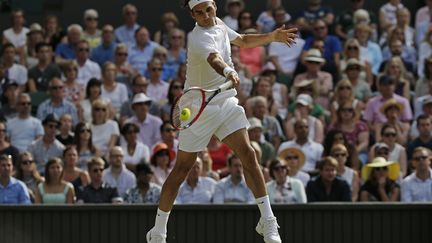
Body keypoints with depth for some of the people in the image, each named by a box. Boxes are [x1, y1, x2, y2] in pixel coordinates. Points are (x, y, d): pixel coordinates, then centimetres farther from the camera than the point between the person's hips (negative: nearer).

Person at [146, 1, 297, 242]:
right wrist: (228, 72, -67)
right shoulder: (199, 39, -23)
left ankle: (268, 222, -10)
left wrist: (273, 36, 12)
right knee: (182, 169, 2)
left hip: (227, 103, 6)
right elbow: (214, 59, -46)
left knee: (248, 154, -12)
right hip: (200, 108, -6)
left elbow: (242, 40, 23)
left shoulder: (218, 24, 3)